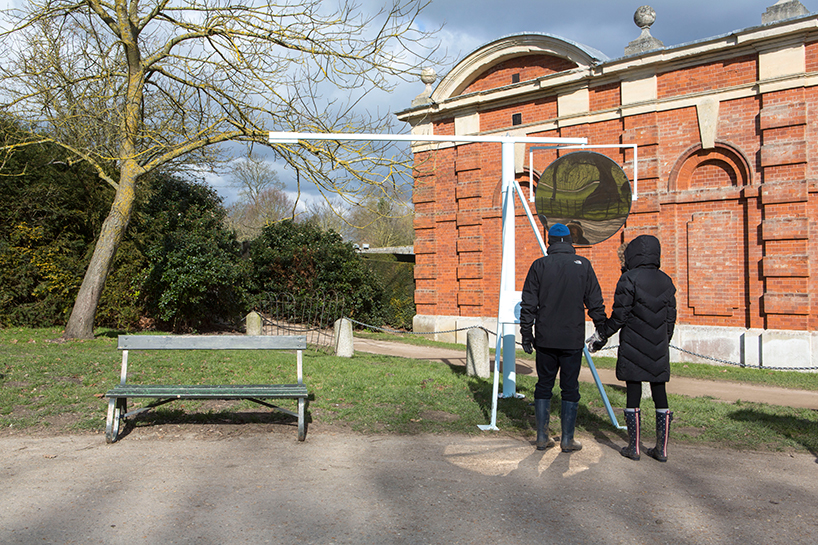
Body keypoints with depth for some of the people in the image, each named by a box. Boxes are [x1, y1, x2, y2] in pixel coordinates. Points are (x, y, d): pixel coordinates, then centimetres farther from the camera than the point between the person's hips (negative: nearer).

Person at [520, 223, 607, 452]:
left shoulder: (539, 265, 0)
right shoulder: (583, 265, 0)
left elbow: (528, 304, -1)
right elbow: (595, 303, 1)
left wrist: (526, 334, 6)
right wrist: (602, 330, 12)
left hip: (545, 339, 1)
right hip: (573, 339, -1)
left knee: (544, 385, 11)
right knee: (570, 388, 7)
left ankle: (542, 437, 15)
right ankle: (567, 439, 12)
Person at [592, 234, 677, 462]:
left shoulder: (629, 278, -9)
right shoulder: (666, 281, 7)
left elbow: (620, 315, -11)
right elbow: (670, 318, 11)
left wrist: (602, 334, 1)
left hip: (633, 347, -5)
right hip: (658, 349, 5)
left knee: (633, 394, 2)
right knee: (660, 393, 8)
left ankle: (634, 447, 7)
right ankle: (661, 449, 13)